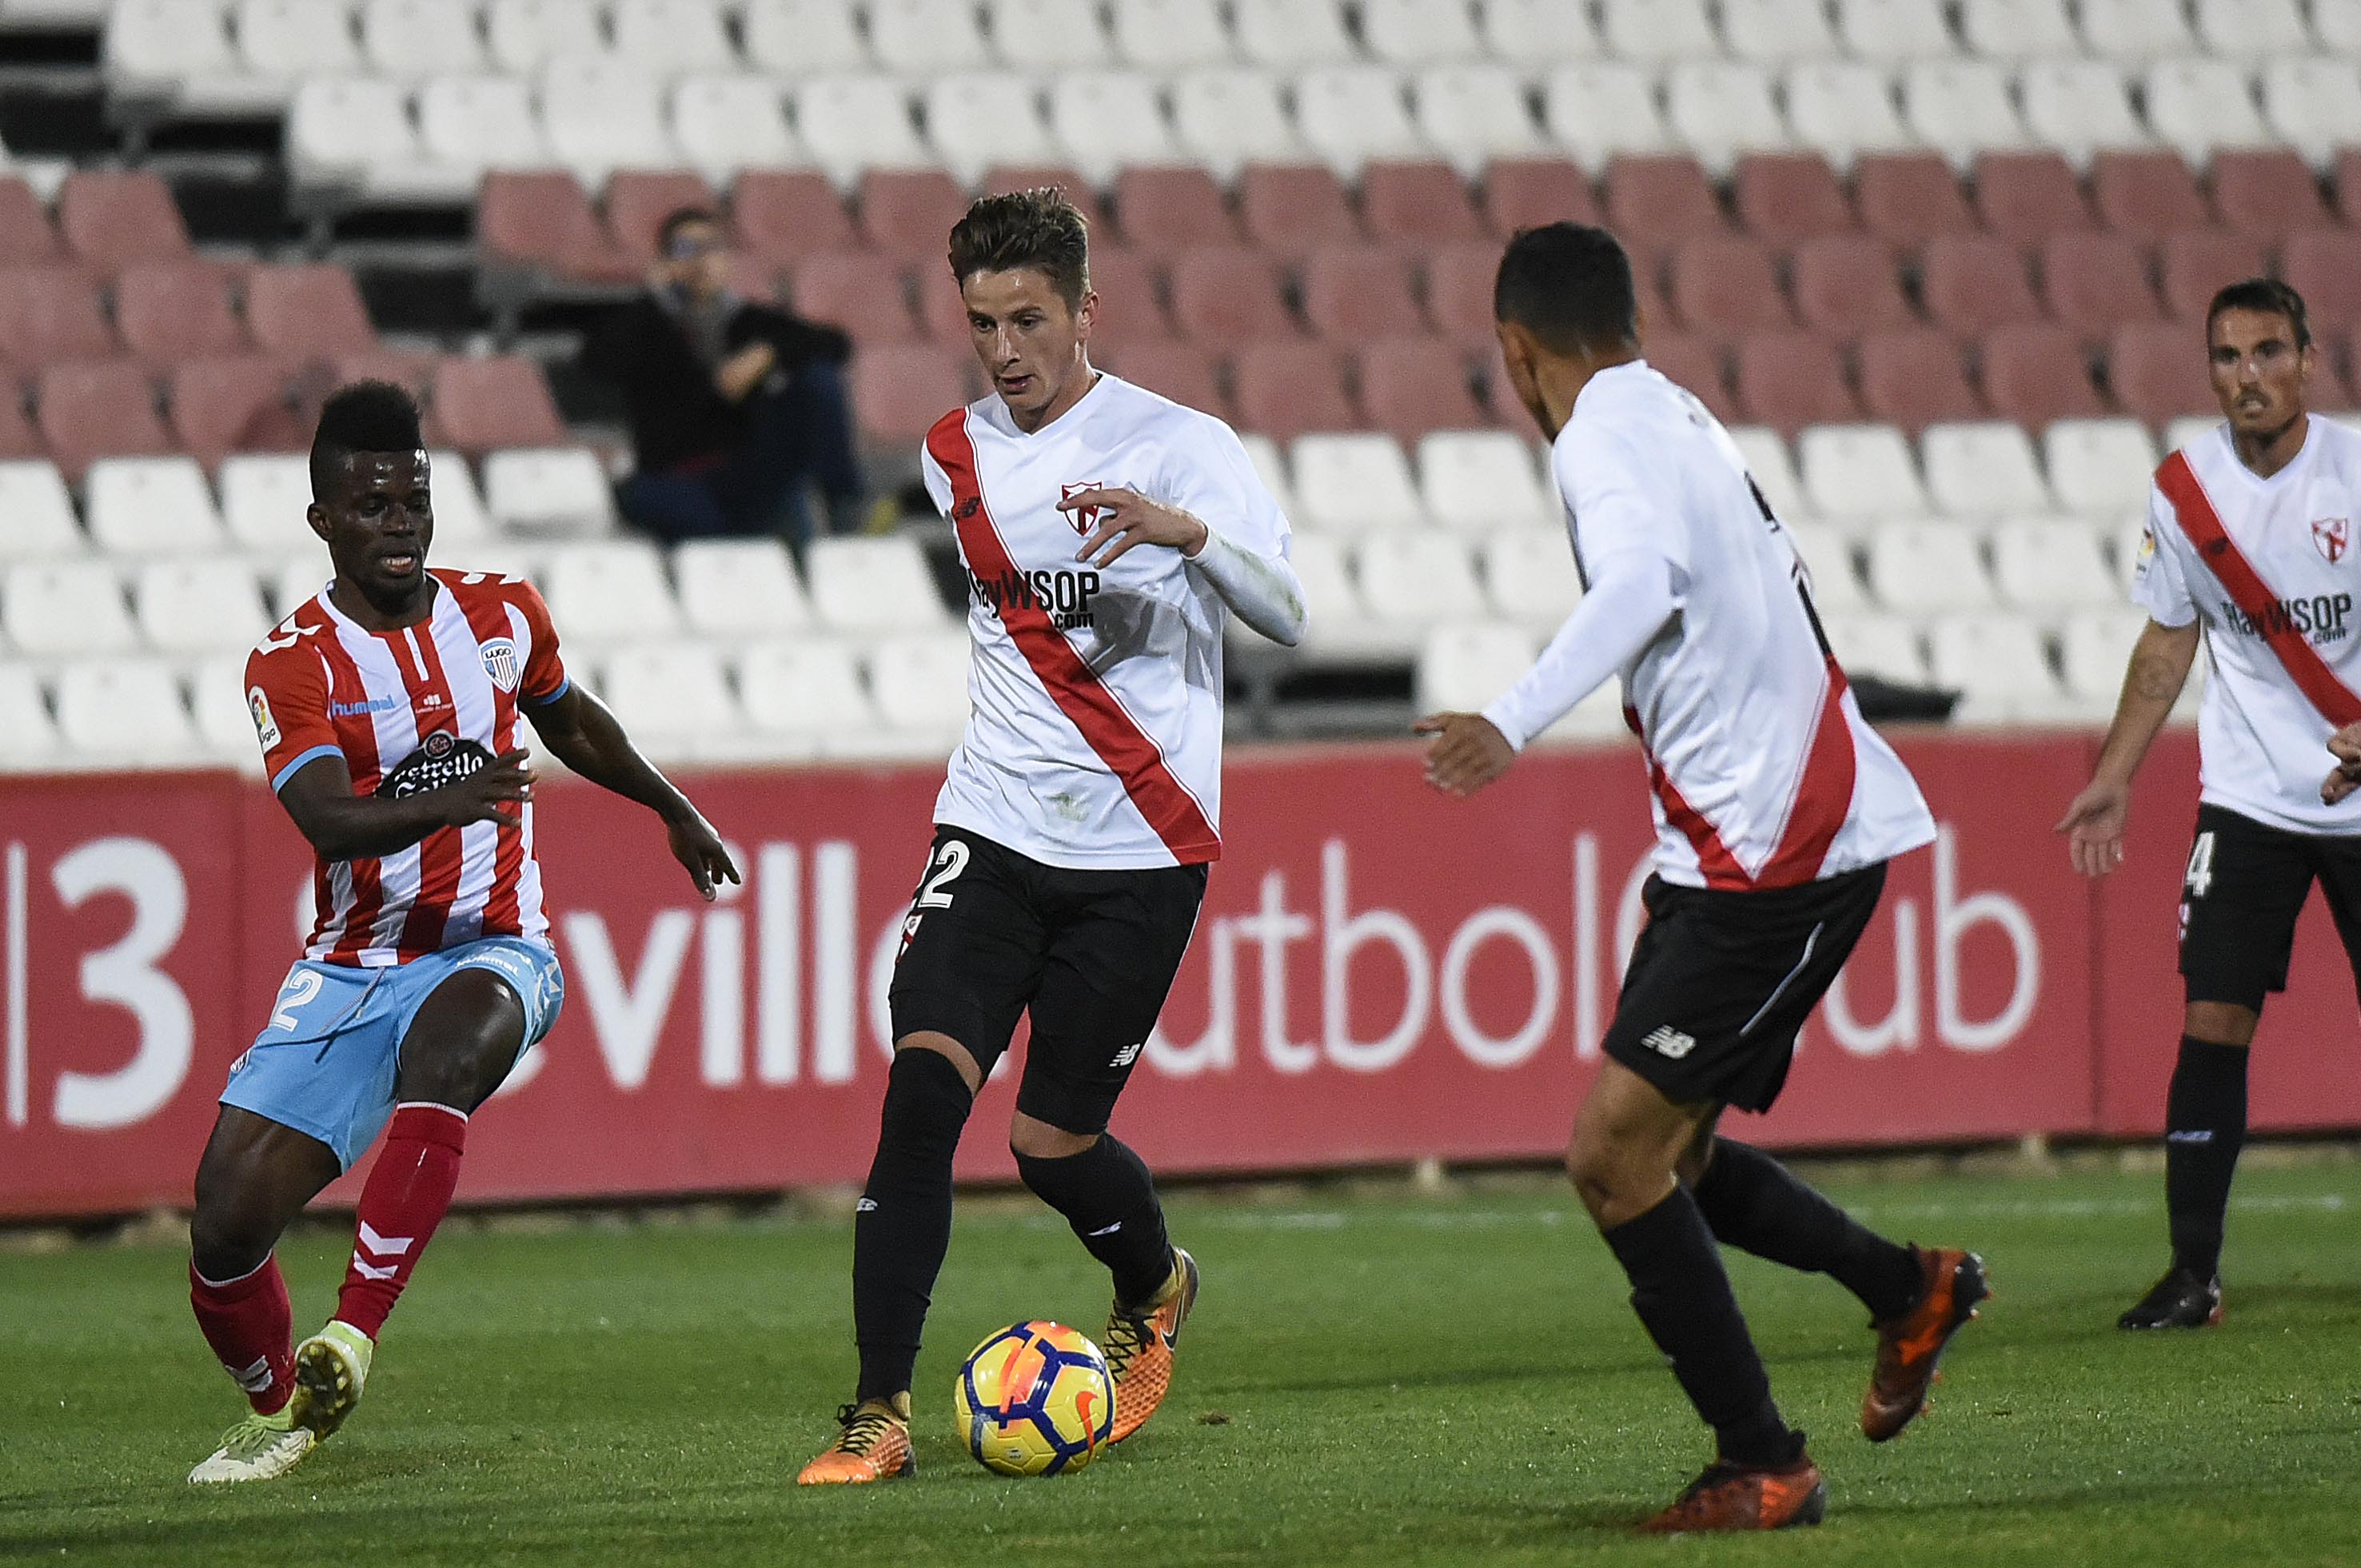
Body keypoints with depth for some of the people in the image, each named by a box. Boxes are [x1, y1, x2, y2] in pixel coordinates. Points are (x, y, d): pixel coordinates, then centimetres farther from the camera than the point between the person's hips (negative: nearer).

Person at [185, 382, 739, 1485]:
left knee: (446, 1041, -38)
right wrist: (444, 802, -42)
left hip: (493, 949, 0)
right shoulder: (292, 664, -6)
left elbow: (570, 721, 28)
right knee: (227, 1220, -9)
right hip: (350, 969, 0)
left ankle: (352, 1339, -39)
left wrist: (675, 810, 41)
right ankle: (277, 1414, 22)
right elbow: (331, 821, -23)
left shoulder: (502, 616, 5)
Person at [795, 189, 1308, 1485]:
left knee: (1052, 1143, 0)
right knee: (924, 1080, -17)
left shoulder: (1177, 445, -8)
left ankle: (1153, 1289, 36)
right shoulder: (954, 456, 9)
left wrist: (1190, 532, -37)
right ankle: (879, 1411, -16)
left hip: (1142, 852, -3)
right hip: (995, 829, 3)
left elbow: (1286, 615, -19)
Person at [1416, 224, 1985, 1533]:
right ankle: (1910, 1289, 30)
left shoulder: (1605, 434, -13)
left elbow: (1644, 577, -34)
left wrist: (1513, 725, -46)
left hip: (1772, 846, -10)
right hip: (1740, 844, 10)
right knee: (1657, 1151, 17)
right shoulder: (1675, 417, 17)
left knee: (1614, 1155, -11)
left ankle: (1763, 1471, -6)